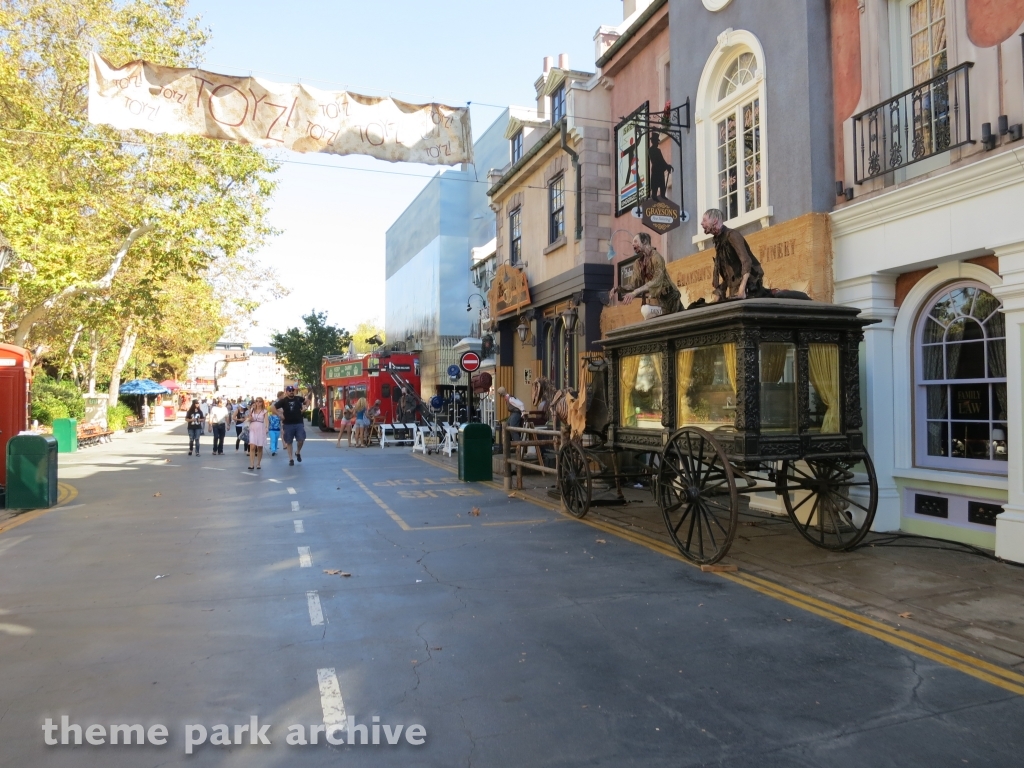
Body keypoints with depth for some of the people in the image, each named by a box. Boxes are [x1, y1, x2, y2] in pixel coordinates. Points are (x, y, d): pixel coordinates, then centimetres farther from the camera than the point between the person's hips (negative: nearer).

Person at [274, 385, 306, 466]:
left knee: (301, 440, -7)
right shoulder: (283, 401, -2)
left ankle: (298, 452, 22)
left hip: (299, 423, 1)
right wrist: (280, 415, -8)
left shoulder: (298, 399, 3)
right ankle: (291, 459, 15)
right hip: (288, 424, -1)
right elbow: (274, 407, -2)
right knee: (289, 442, 5)